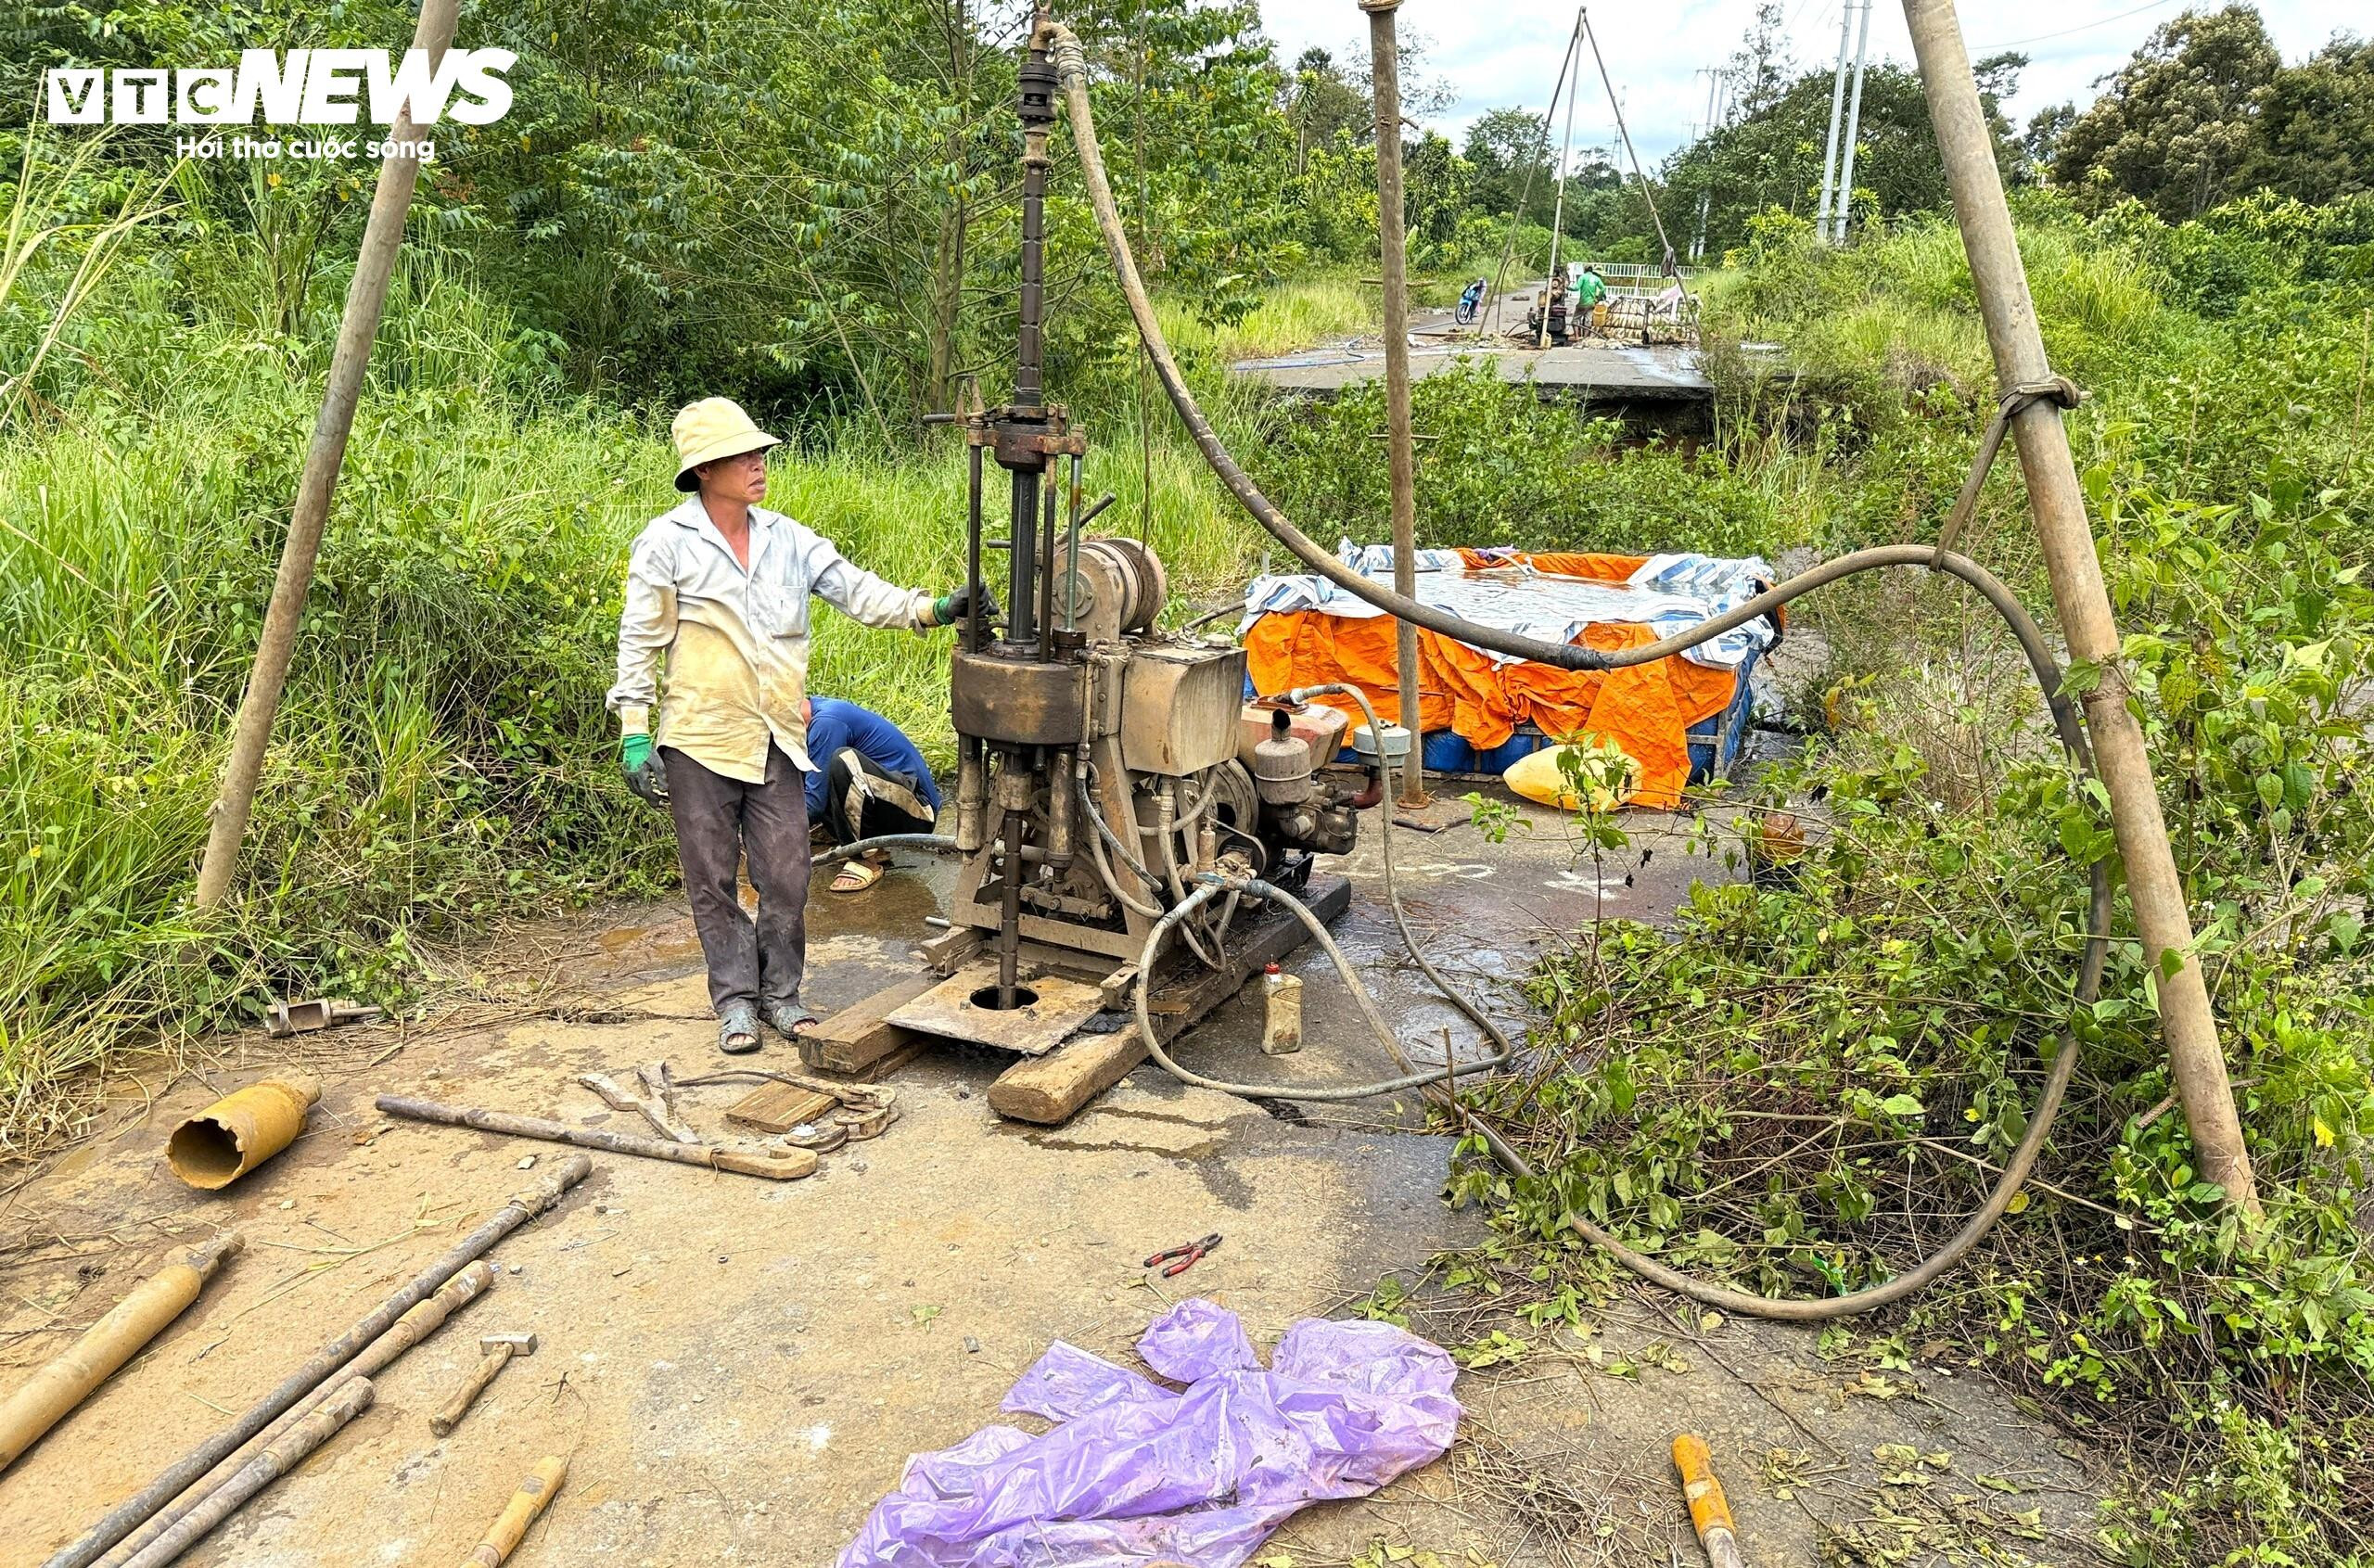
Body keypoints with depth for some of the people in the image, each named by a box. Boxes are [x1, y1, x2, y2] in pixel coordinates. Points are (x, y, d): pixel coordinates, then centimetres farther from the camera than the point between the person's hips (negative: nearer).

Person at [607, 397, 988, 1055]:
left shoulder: (788, 539, 6)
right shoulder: (667, 542, -6)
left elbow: (856, 589, 0)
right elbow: (640, 641, -4)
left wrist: (932, 608, -15)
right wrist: (634, 734, -8)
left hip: (776, 740, 3)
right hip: (701, 741, -3)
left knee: (786, 877, 6)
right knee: (714, 879, 7)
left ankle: (780, 991, 23)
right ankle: (736, 997, 21)